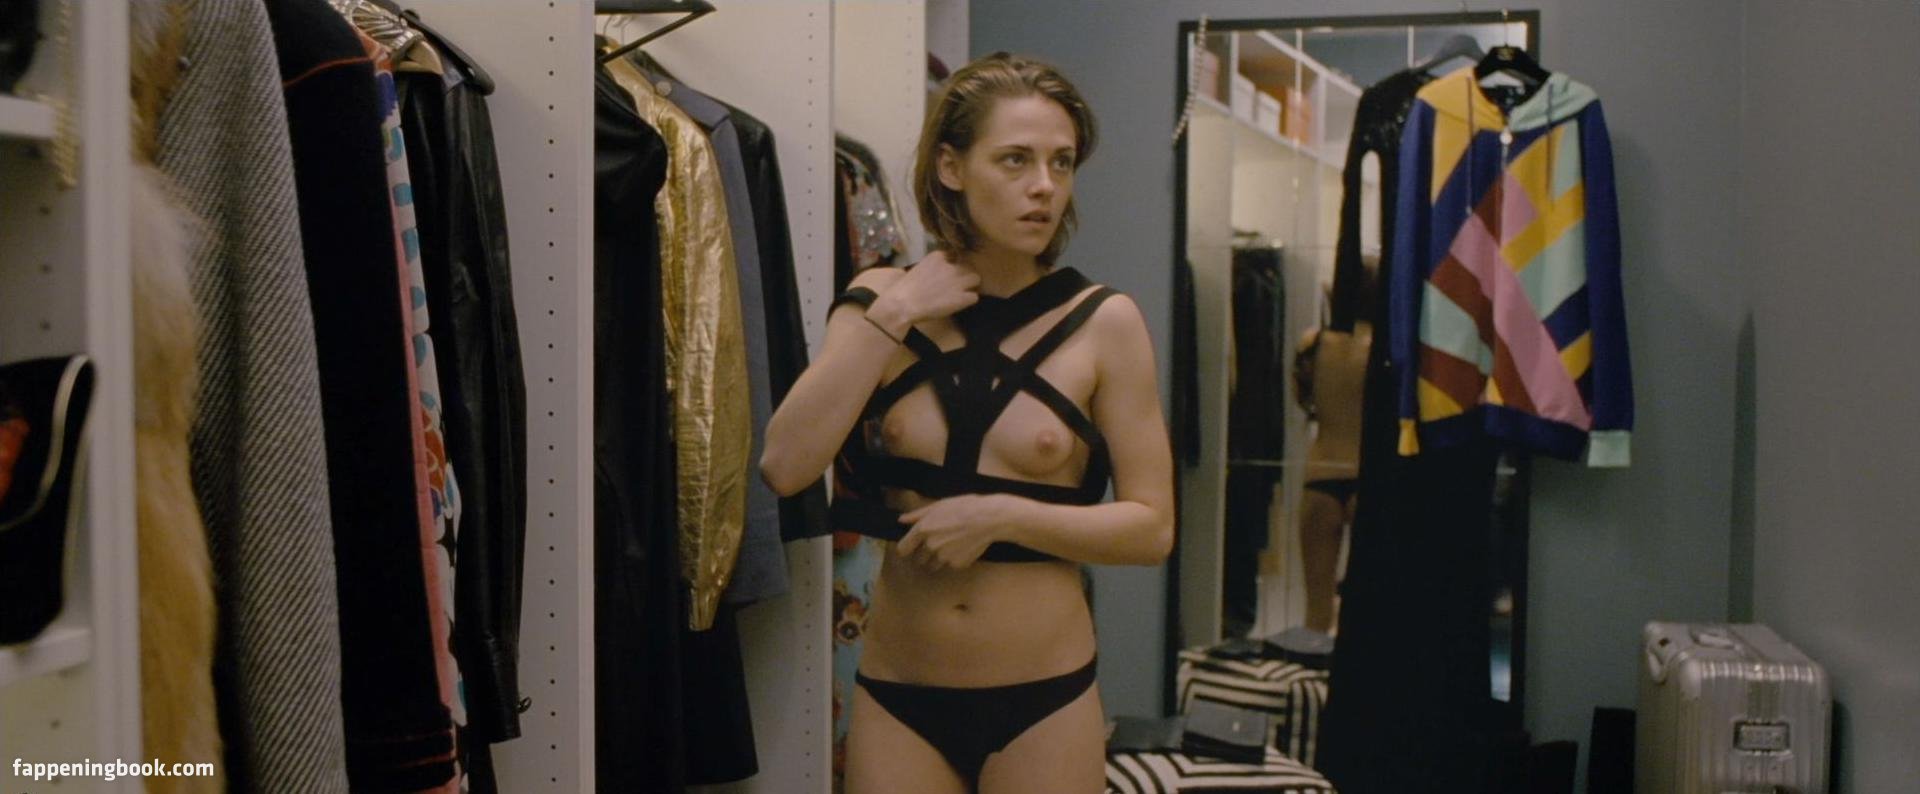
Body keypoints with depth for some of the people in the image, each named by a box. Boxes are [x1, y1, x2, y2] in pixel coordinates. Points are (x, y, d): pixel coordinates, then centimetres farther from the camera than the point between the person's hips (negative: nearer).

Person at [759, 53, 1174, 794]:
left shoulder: (1103, 322, -7)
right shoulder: (883, 299, -1)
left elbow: (1152, 526, -6)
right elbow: (784, 467, -12)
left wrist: (1001, 517, -17)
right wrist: (892, 316, -14)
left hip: (1043, 700, -1)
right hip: (896, 695, 2)